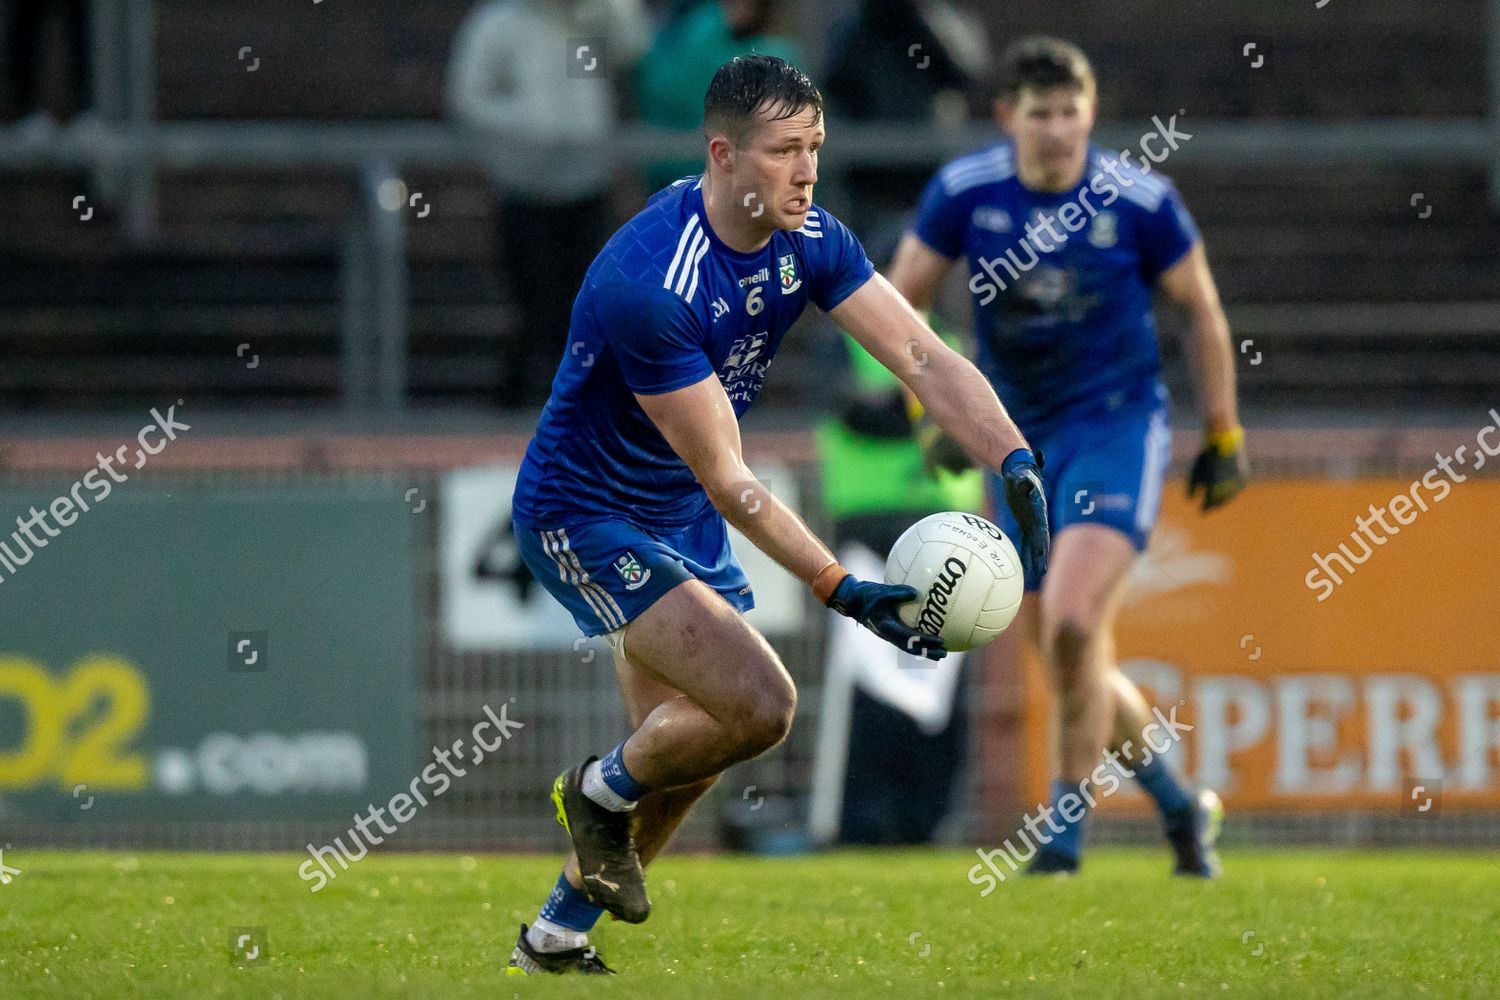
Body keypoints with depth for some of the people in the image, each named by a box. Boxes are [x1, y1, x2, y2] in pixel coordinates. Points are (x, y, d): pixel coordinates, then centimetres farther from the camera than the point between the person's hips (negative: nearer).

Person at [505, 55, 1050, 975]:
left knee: (691, 748, 16)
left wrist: (1016, 464, -33)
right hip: (583, 516, -9)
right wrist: (842, 591, -34)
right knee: (759, 704, -22)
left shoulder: (809, 240, -8)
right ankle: (603, 792, 7)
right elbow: (726, 481, -29)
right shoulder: (650, 283, -32)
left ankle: (555, 938, 34)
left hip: (679, 518, 9)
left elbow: (925, 356, -16)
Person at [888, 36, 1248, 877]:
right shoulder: (964, 192, -7)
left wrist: (1224, 435, 6)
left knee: (1071, 625, -23)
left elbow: (1202, 309, 3)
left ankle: (1065, 834, -11)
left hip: (1118, 427, -4)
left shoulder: (1140, 199, -11)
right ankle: (1181, 805, 29)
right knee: (1061, 656, 7)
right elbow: (899, 304, 4)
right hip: (1021, 436, 4)